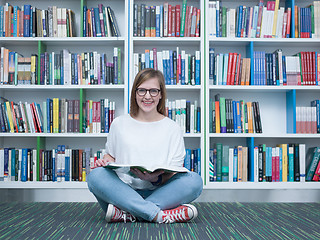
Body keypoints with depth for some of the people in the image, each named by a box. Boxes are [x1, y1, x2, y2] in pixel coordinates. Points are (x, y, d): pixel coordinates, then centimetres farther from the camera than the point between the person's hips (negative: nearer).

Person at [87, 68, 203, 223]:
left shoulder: (173, 128, 8)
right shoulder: (119, 124, 12)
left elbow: (175, 173, 3)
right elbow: (111, 155, 19)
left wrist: (156, 179, -19)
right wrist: (104, 162, -6)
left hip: (159, 192, 0)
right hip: (124, 190, 0)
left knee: (194, 180, -27)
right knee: (95, 176, -29)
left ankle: (127, 214, -30)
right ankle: (159, 215, -34)